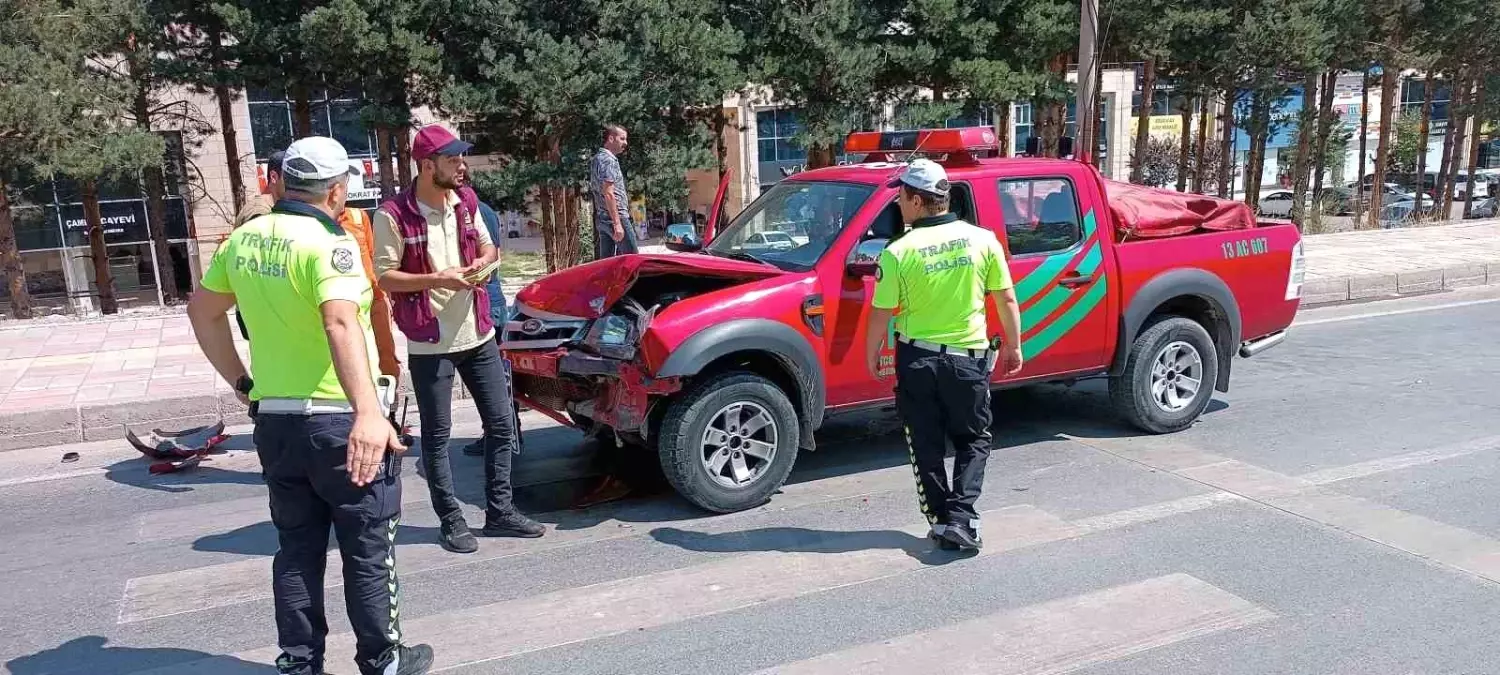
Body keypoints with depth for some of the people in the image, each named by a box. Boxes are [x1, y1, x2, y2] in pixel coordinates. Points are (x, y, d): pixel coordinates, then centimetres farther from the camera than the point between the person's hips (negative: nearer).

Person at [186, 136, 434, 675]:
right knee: (368, 550, 8)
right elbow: (341, 323, -34)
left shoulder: (244, 239, 6)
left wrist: (241, 381, 22)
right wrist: (368, 411, -44)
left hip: (274, 422, 7)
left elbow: (202, 310, 18)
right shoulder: (327, 243, -18)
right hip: (340, 422, -7)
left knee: (297, 550, 17)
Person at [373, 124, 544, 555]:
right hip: (430, 343, -6)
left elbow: (488, 247, 17)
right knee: (437, 435, 6)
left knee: (501, 423, 9)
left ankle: (499, 512, 22)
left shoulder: (466, 201, 4)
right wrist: (437, 279, -21)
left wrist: (485, 261, -5)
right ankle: (451, 521, 18)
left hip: (478, 333, 6)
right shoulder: (393, 215, -13)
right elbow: (383, 278, -11)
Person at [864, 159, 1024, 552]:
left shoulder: (899, 251, -12)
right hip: (968, 358, 1)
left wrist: (871, 355, 8)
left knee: (927, 445, 14)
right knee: (973, 440, 15)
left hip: (918, 359, -1)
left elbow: (881, 313, -8)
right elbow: (1007, 301, 0)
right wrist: (1013, 346, 13)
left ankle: (942, 519, 16)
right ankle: (962, 519, 2)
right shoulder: (982, 240, -6)